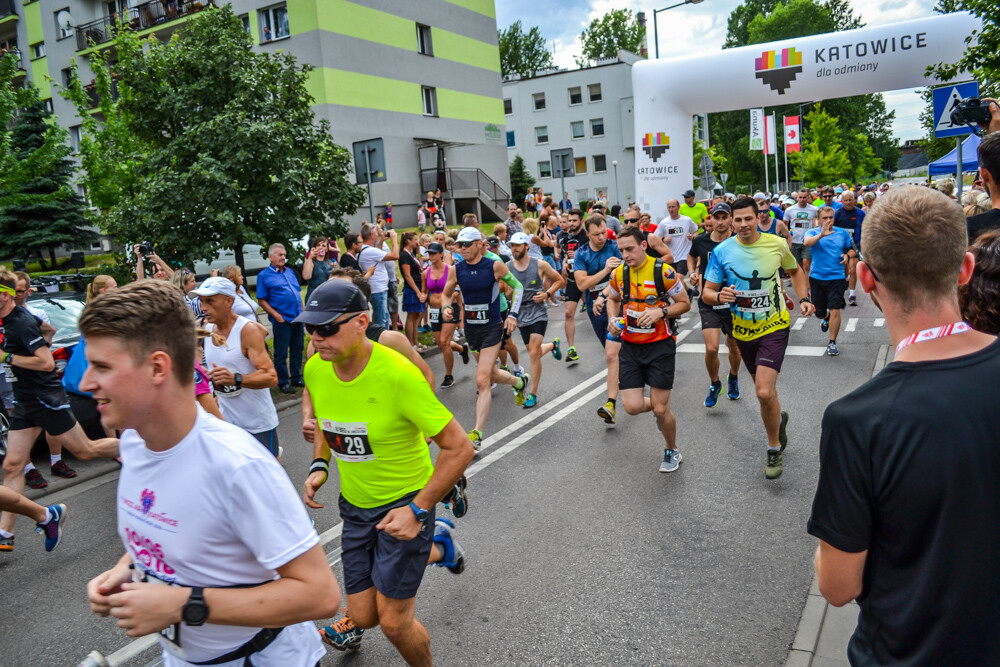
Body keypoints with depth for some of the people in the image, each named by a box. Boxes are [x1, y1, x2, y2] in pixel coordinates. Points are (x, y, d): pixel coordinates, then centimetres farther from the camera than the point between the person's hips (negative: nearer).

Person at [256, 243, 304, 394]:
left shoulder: (290, 272, 15)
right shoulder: (264, 275, -3)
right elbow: (261, 300, -7)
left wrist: (302, 312, 9)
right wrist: (277, 316, -15)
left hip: (297, 318, 6)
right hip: (282, 320, -6)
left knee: (297, 350, 13)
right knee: (281, 353, 1)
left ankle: (296, 378, 25)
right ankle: (283, 383, 11)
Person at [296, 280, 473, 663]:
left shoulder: (398, 375, -28)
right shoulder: (315, 369, -9)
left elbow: (459, 447, -23)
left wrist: (418, 510, -25)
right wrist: (318, 466, -2)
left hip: (405, 503, -6)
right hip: (355, 504, 6)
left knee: (393, 623, -1)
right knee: (364, 616, 14)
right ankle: (436, 546, 37)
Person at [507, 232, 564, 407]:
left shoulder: (539, 264, -8)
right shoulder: (507, 267, -3)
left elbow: (559, 280, 5)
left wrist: (547, 294, -10)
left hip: (538, 312, -4)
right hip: (521, 314, 4)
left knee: (534, 353, -13)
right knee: (534, 352, 16)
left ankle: (533, 394, -2)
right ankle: (553, 345, 51)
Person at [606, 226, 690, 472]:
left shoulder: (663, 271, -12)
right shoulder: (619, 273, 1)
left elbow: (685, 303, -3)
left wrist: (661, 312, -20)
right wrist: (613, 319, 1)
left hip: (659, 344, -4)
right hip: (630, 345, 4)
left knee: (660, 409, -1)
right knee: (633, 407, -5)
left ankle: (671, 451, 28)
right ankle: (660, 409, 32)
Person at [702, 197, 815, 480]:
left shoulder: (777, 244, -7)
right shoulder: (722, 251, -8)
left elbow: (795, 270, 14)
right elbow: (707, 292, -6)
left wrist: (803, 298, -1)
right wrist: (720, 296, -28)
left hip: (774, 326, -2)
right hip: (743, 329, 3)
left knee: (764, 392, -16)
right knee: (764, 388, 18)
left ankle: (775, 449, 6)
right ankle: (779, 419, 51)